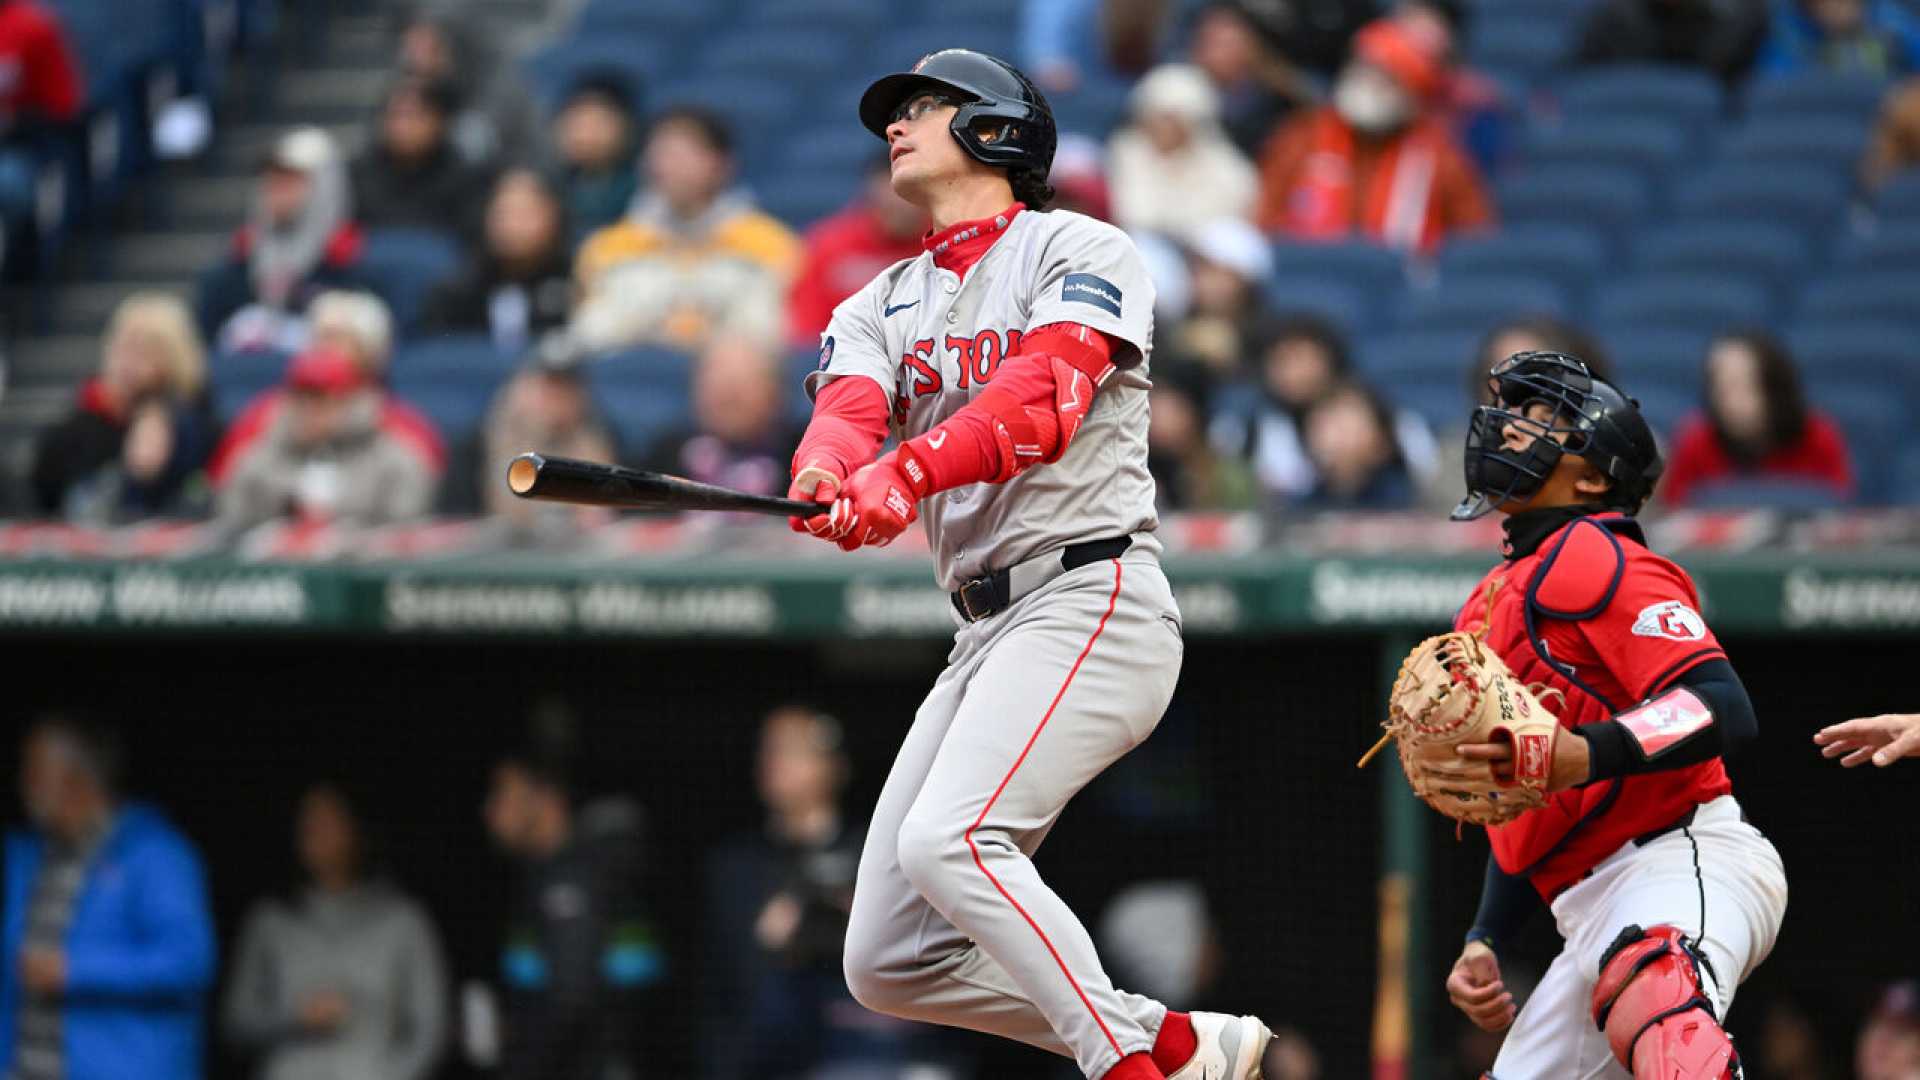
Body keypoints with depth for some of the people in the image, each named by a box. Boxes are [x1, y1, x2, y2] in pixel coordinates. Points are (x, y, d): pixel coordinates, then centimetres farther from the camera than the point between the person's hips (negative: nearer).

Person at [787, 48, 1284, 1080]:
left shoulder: (1078, 251, 1)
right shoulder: (878, 309, 20)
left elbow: (1045, 398, -18)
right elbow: (848, 413, -2)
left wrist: (908, 474, -35)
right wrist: (825, 477, -28)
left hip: (1092, 600, -8)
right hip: (985, 635, 8)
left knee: (948, 841, -30)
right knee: (887, 964, 2)